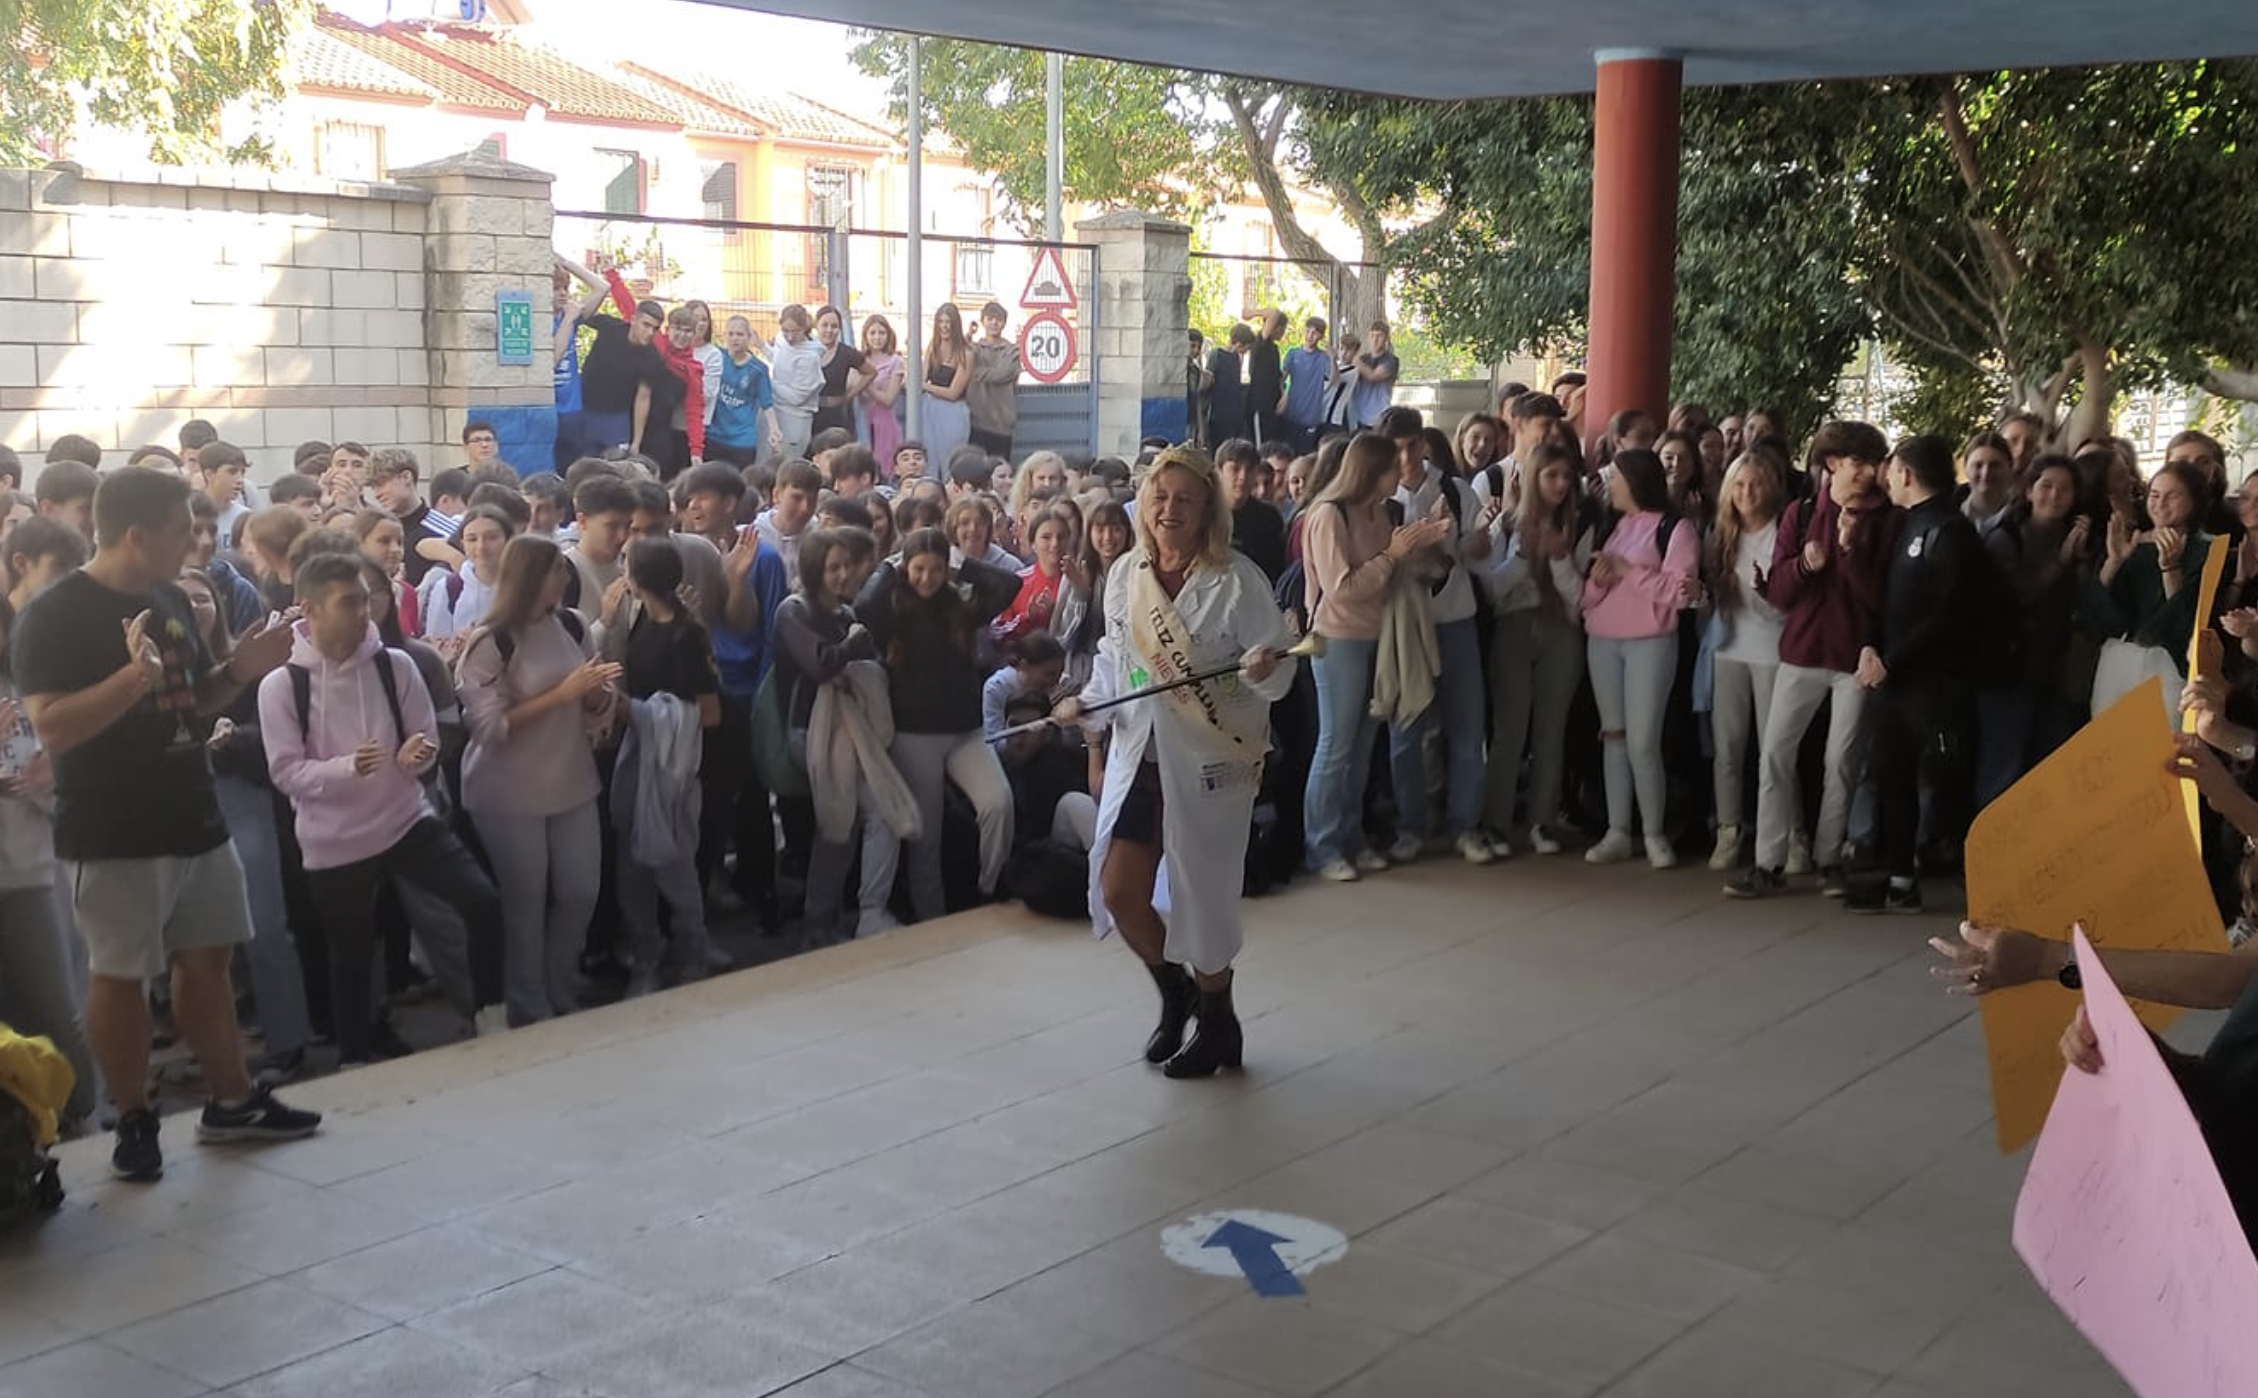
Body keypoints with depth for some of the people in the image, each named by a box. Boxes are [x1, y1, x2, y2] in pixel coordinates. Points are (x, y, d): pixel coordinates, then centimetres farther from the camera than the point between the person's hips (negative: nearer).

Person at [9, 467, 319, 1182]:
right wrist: (135, 673, -33)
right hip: (114, 835, -7)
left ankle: (231, 1101, 27)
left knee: (207, 960, 15)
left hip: (194, 819, 7)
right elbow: (52, 728, -23)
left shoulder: (171, 600, 9)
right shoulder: (54, 615, -14)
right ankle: (134, 1122, 17)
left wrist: (240, 670, 0)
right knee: (120, 977, 4)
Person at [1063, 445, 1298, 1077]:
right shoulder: (1125, 575, 2)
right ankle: (1175, 992, 32)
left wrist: (1262, 670, -32)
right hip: (1138, 756, 5)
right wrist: (1087, 704, -1)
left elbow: (1279, 673, -10)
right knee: (1119, 890, 3)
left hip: (1210, 762, -5)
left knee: (1201, 897, 4)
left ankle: (1218, 1023, 28)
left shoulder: (1238, 580, -12)